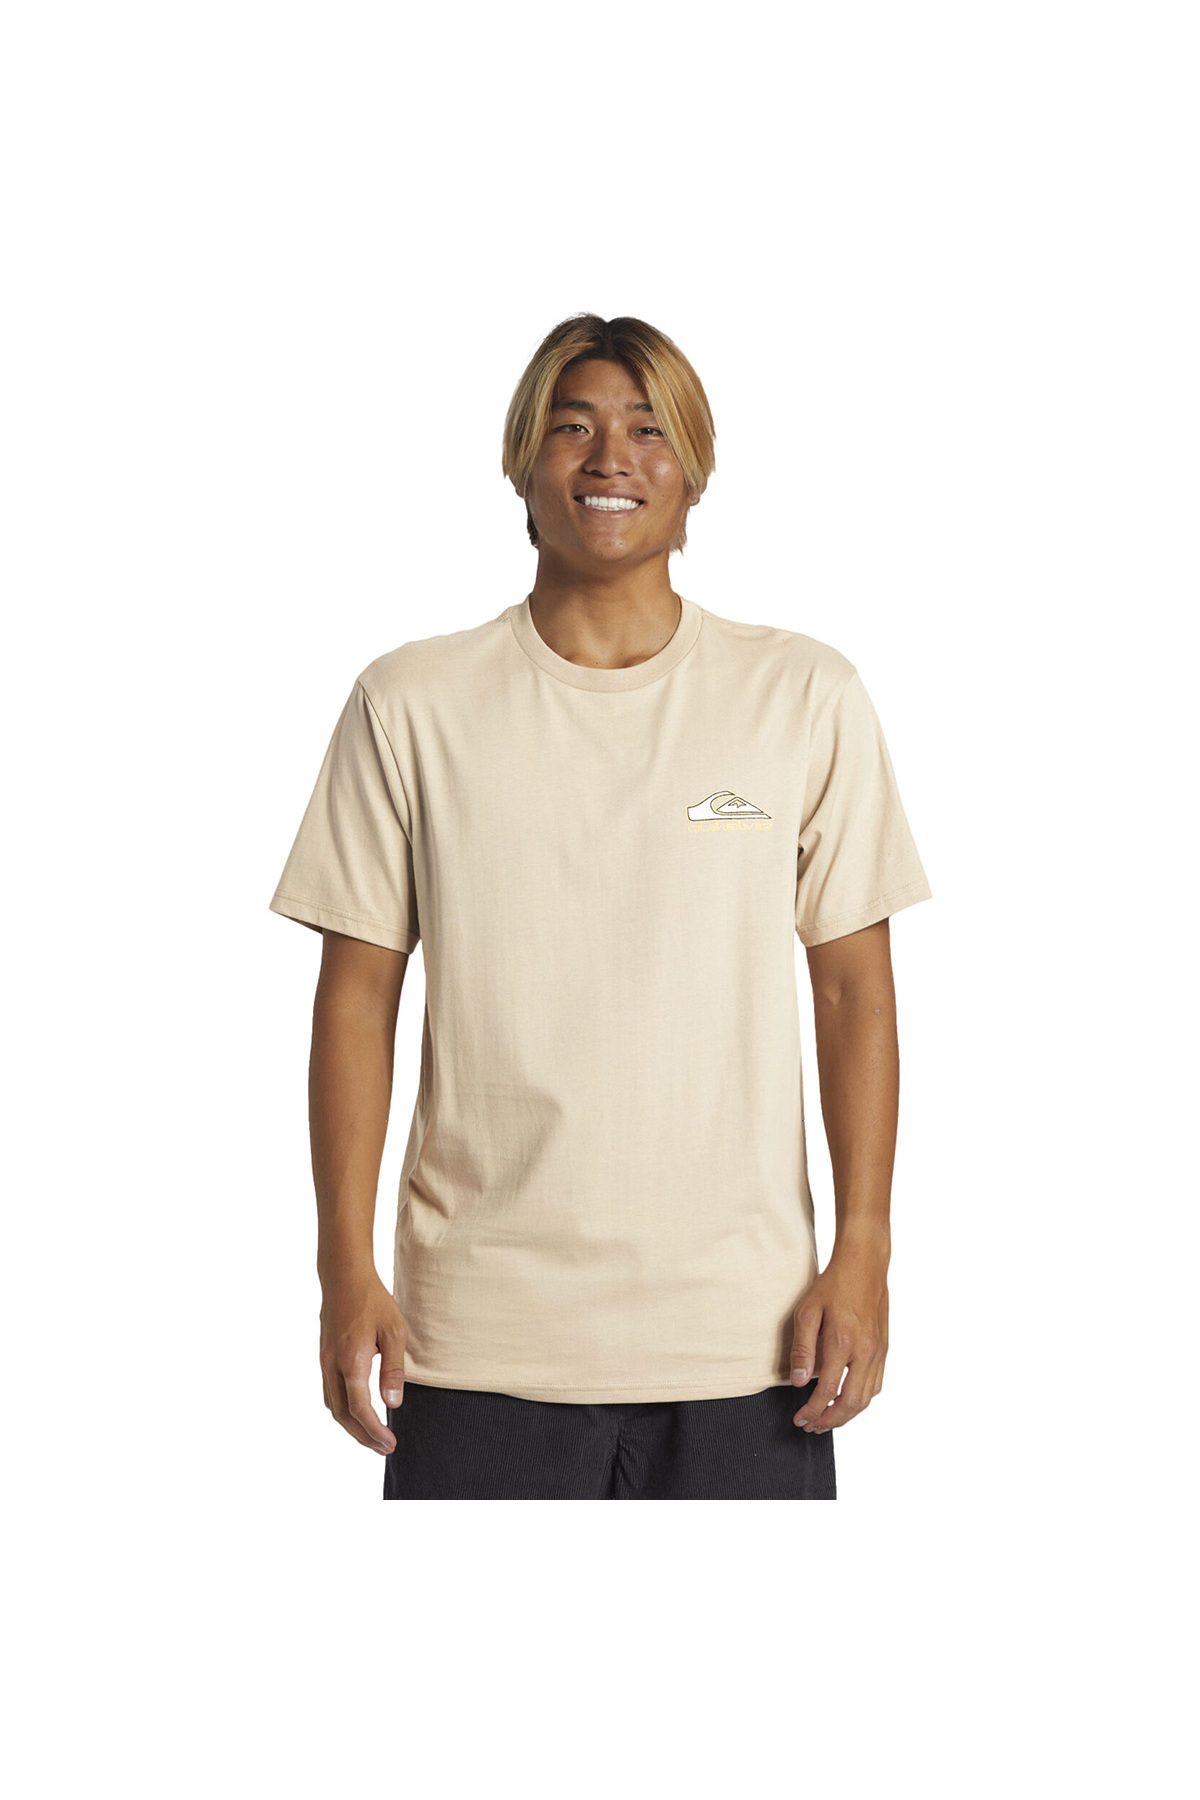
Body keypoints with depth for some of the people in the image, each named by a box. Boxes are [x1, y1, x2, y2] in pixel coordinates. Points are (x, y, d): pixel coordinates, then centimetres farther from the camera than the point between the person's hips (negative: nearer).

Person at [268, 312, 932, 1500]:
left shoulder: (806, 697, 3)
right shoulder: (412, 705, 2)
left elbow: (855, 987, 5)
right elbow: (358, 996, 3)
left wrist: (862, 1256, 0)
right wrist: (346, 1271, -1)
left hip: (743, 1329, 1)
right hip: (481, 1333, 0)